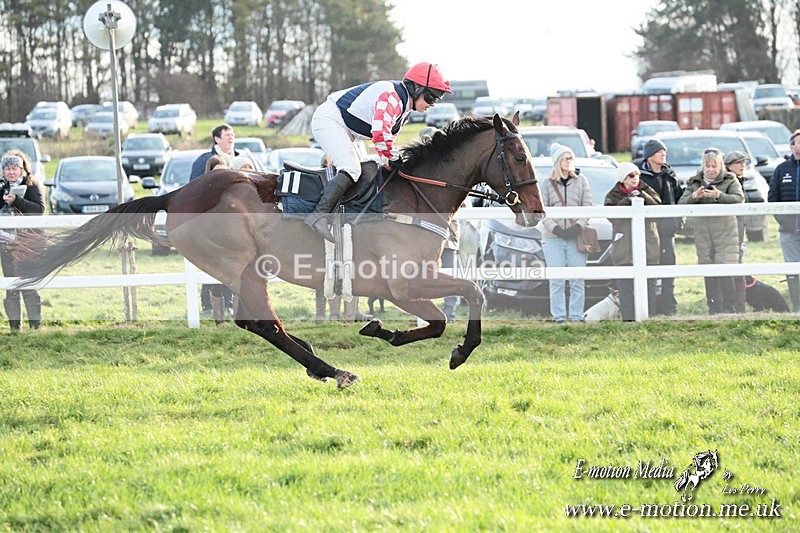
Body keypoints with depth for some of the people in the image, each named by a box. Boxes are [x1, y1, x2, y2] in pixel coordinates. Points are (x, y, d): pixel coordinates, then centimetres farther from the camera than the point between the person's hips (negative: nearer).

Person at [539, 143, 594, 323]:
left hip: (576, 237, 1)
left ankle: (577, 317, 5)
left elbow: (587, 207, 4)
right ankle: (559, 317, 2)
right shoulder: (547, 184, 8)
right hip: (553, 238, -1)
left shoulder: (581, 182, 10)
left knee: (577, 281, -1)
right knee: (556, 281, -2)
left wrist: (579, 226, -12)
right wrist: (555, 229, -14)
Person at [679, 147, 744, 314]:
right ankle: (714, 309, 7)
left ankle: (729, 308, -6)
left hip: (725, 231, -3)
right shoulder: (694, 182, 12)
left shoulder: (730, 180, 3)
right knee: (709, 273, 3)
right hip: (703, 231, 3)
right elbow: (681, 203, 5)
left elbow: (739, 198, -12)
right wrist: (694, 196, -16)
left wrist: (719, 195, -26)